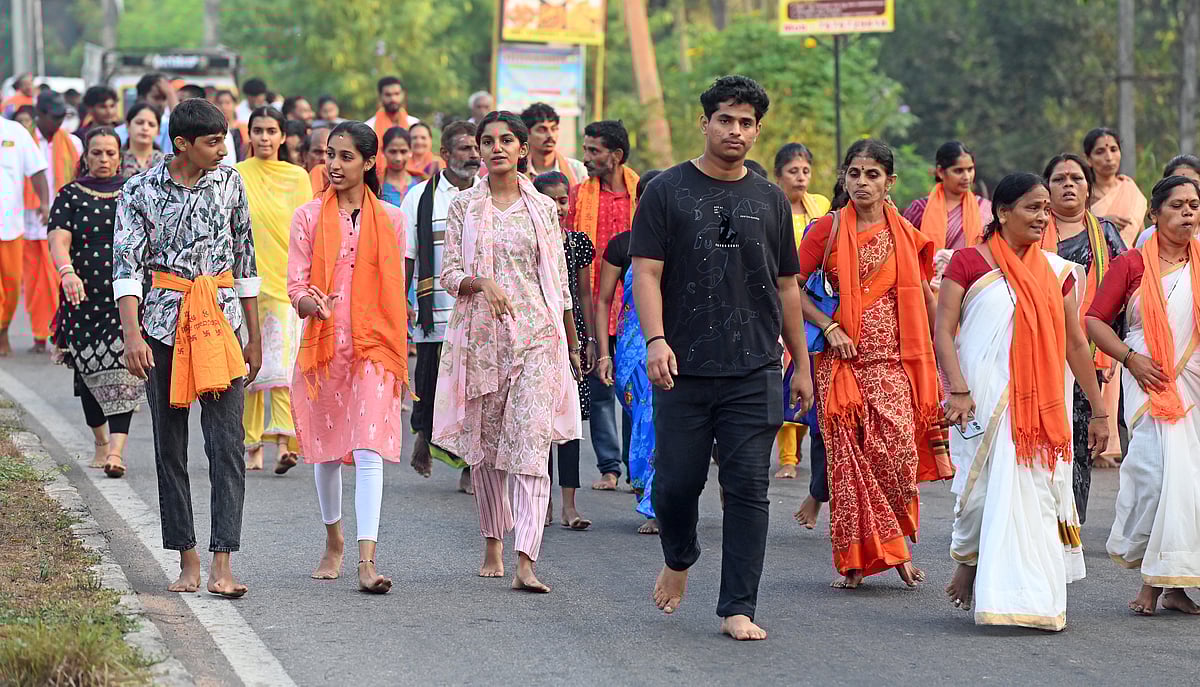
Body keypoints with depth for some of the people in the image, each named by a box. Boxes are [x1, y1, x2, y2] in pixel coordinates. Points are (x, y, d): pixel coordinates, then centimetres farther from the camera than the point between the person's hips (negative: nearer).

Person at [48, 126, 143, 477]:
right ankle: (101, 441, 26)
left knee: (123, 371, -12)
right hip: (84, 298, 1)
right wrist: (67, 272, -27)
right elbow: (59, 241, -8)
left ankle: (117, 449, -19)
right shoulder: (71, 195, 6)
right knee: (89, 374, 6)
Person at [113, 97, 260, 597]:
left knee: (226, 442, -10)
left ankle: (222, 564, -13)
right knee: (169, 446, 4)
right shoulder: (141, 191, -2)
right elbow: (127, 265, -7)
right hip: (164, 320, -1)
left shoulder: (229, 183, 6)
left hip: (221, 319, 1)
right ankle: (187, 560, 12)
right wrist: (132, 334, -20)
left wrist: (255, 336, 13)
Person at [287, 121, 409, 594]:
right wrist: (310, 302, -24)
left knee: (370, 451, -13)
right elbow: (296, 284, 0)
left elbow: (396, 293, 11)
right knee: (327, 451, 11)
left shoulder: (389, 219, 6)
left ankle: (367, 560, -20)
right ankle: (333, 542, 33)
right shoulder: (309, 217, 4)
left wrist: (400, 359, 10)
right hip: (323, 346, 1)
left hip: (373, 348, -1)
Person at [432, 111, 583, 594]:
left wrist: (573, 346, 15)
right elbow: (450, 275, 2)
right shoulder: (464, 206, 7)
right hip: (480, 335, 1)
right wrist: (483, 283, -18)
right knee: (484, 445, 7)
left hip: (536, 336, -1)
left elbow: (559, 282, 12)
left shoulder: (543, 208, 8)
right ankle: (493, 547, 24)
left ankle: (526, 563, -21)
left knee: (531, 445, -13)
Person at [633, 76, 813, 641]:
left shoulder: (770, 201, 12)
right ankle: (678, 559, 33)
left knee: (748, 488, -3)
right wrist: (655, 339, -18)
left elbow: (786, 286, 18)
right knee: (676, 481, 2)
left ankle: (738, 608, 1)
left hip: (755, 372, 2)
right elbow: (646, 272, -3)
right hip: (683, 370, -2)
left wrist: (802, 363, 16)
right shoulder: (668, 191, 3)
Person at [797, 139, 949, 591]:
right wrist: (828, 328, -6)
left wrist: (932, 361, 13)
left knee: (899, 451, -12)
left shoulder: (905, 235, 8)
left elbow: (925, 298, 15)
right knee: (848, 457, -4)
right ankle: (854, 558, 3)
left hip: (894, 362, 1)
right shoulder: (828, 230, 3)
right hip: (845, 360, -1)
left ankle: (895, 546, 7)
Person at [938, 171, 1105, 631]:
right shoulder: (969, 262, -2)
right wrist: (958, 391, -18)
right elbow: (943, 331, -6)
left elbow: (1075, 343, 15)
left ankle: (1035, 598, 6)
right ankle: (968, 559, 22)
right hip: (986, 399, -4)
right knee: (985, 485, -5)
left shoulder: (1056, 271, 11)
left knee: (1038, 493, -1)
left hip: (1042, 403, 4)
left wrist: (1098, 411, 15)